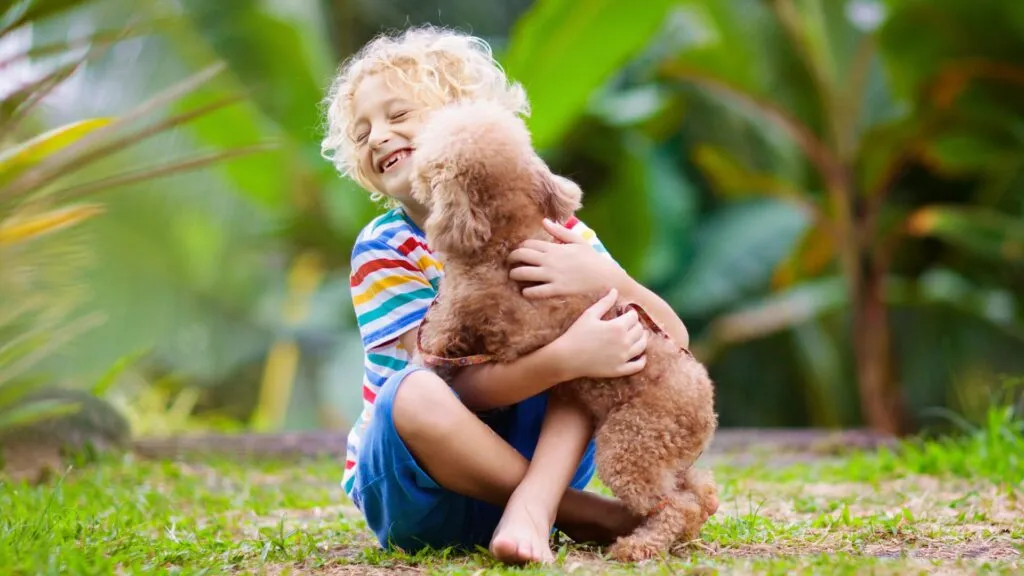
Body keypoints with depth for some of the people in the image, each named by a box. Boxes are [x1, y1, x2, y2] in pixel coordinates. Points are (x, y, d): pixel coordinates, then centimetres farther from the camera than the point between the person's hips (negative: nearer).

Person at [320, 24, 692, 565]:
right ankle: (586, 514, -19)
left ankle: (533, 505, -30)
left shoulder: (540, 222, -2)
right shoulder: (384, 248, -10)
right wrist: (567, 358, -38)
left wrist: (603, 276, -29)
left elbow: (672, 338, -9)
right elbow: (461, 387, -21)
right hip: (413, 491, -3)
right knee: (417, 394, -35)